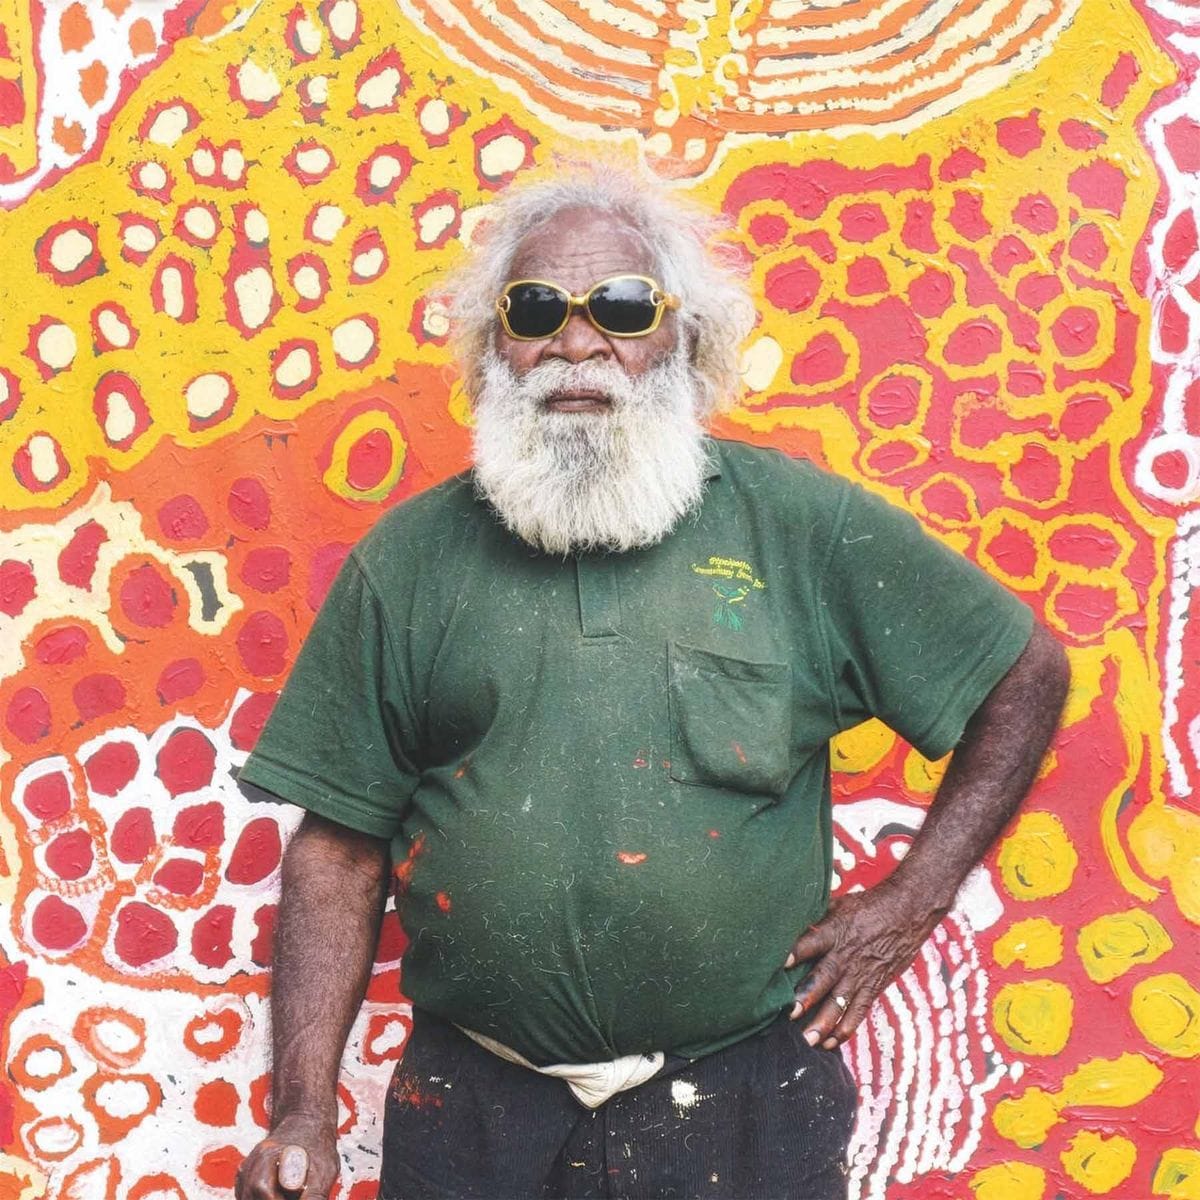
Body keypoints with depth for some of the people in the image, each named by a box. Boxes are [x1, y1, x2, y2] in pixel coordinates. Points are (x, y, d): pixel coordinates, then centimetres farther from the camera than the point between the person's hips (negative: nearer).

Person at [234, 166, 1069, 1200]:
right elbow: (341, 847, 1)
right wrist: (305, 1115, -6)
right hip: (472, 1112, 1)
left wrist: (913, 900, 0)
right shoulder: (407, 561, 1)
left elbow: (1031, 672, 6)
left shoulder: (802, 524, -2)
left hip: (744, 1110, 0)